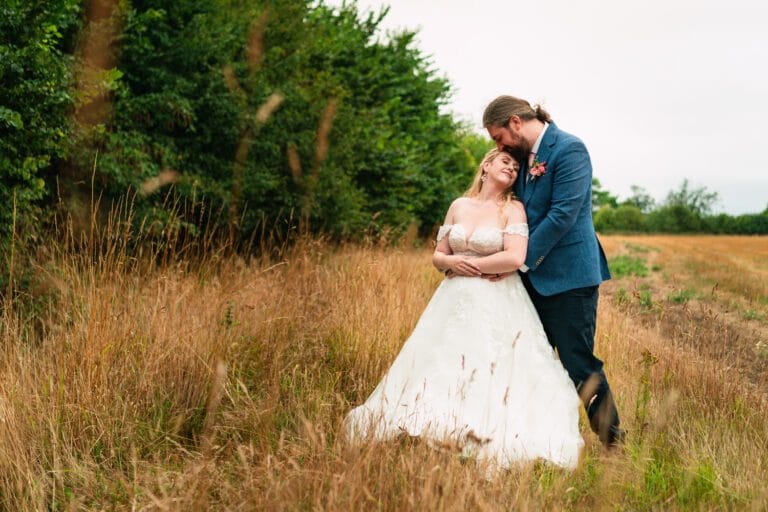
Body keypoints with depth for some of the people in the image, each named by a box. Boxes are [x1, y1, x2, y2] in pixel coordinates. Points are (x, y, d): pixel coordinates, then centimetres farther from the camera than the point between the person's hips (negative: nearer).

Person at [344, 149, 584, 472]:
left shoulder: (513, 209, -2)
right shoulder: (459, 206, 12)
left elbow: (515, 258, -15)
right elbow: (437, 256, 14)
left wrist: (472, 265, -8)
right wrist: (451, 262, -8)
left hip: (498, 305, -5)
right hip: (455, 301, 5)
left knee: (490, 373, -12)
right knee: (439, 368, 1)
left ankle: (491, 445, -9)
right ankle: (433, 424, 9)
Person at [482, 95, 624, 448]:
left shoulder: (569, 150, -13)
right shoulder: (523, 157, 12)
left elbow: (562, 214, -20)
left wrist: (521, 261, -17)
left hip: (568, 275, -8)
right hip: (534, 277, 9)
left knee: (579, 364, -5)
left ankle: (612, 442, 10)